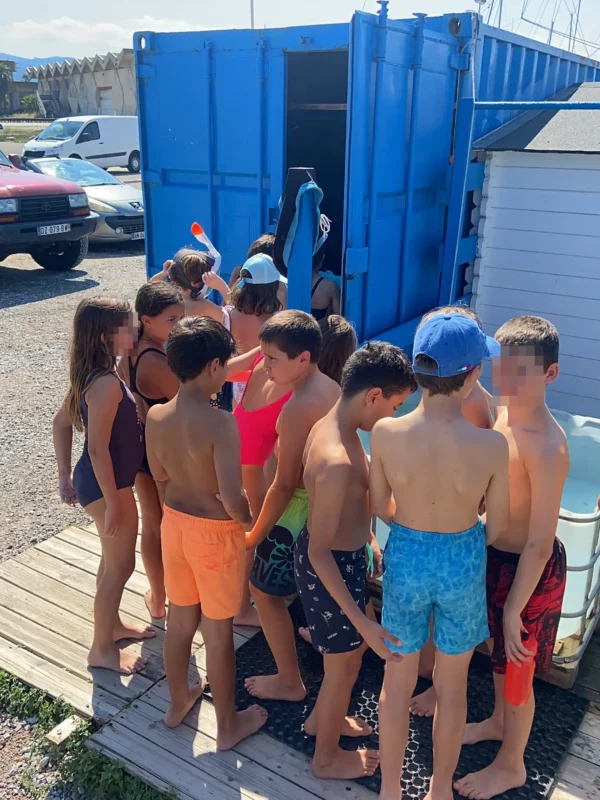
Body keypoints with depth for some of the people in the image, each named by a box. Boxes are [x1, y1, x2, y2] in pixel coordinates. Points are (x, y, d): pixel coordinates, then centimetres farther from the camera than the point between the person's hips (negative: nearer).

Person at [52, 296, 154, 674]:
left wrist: (65, 476, 15)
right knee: (121, 565, 6)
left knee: (114, 558, 24)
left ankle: (111, 623, 44)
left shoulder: (92, 375, 3)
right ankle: (102, 648, 23)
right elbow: (97, 449, -27)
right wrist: (113, 503, -21)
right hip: (106, 484, -9)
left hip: (100, 479, 9)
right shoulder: (107, 384, -27)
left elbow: (61, 422, 11)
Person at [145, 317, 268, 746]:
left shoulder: (155, 415, -7)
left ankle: (178, 702, 46)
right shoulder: (221, 422, -27)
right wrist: (249, 519, -7)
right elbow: (233, 500, -28)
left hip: (174, 521, 6)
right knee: (218, 631, 12)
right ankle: (228, 725, 32)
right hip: (215, 532, -6)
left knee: (180, 619, 24)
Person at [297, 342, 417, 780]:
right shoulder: (337, 460, -34)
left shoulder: (331, 425, -4)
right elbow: (319, 552, -30)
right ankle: (327, 758, 41)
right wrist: (362, 621, -28)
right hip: (330, 566, -9)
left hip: (343, 554, 9)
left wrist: (366, 538, 24)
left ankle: (321, 718, 54)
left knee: (354, 646, 29)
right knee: (345, 664, 15)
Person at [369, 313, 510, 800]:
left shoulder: (385, 433, -21)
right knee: (452, 686, 23)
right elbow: (498, 524, -9)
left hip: (405, 559, 1)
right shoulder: (491, 445, -24)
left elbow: (380, 507, -5)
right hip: (462, 565, -1)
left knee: (398, 683, 22)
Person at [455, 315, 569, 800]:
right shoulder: (500, 416, -6)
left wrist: (515, 609, -20)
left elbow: (540, 544, -26)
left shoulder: (547, 447, -31)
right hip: (495, 554, 7)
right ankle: (500, 721, 56)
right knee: (499, 651, 28)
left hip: (529, 571, -7)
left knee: (515, 667, 14)